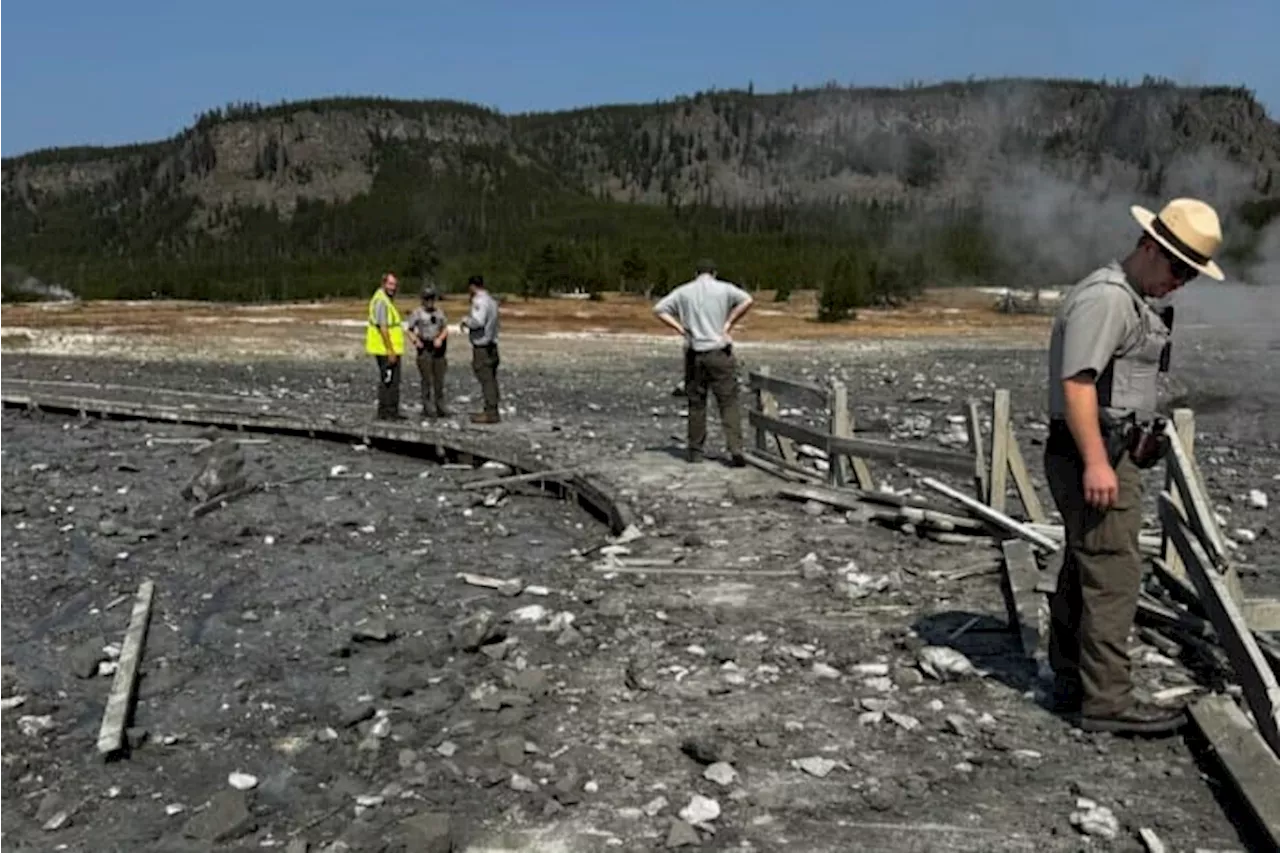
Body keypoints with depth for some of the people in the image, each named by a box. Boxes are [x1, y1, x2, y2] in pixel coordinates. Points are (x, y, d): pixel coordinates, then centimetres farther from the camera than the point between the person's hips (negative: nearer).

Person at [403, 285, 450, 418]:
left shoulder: (439, 312, 11)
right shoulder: (417, 313, -1)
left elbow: (445, 329, 11)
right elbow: (409, 329, 0)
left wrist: (440, 339, -6)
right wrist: (415, 341, -14)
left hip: (438, 348, 4)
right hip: (425, 349, -4)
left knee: (439, 380, 6)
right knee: (427, 380, -5)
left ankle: (440, 407, 13)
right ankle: (427, 408, -1)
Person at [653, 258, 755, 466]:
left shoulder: (684, 291, 8)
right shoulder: (724, 289, 2)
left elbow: (659, 309, 5)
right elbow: (748, 300, -12)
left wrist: (679, 327, 2)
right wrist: (729, 323, -6)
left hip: (694, 354, 2)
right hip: (720, 352, -2)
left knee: (696, 403, 11)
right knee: (729, 402, -1)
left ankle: (695, 450, 16)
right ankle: (735, 449, -11)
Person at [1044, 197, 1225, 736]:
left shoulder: (1136, 299, 20)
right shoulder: (1106, 297, -15)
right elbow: (1077, 382, -23)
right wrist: (1096, 463, -27)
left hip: (1111, 455, 11)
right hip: (1096, 458, -11)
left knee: (1082, 572, 15)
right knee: (1114, 576, -9)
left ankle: (1071, 682, 25)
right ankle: (1106, 701, -3)